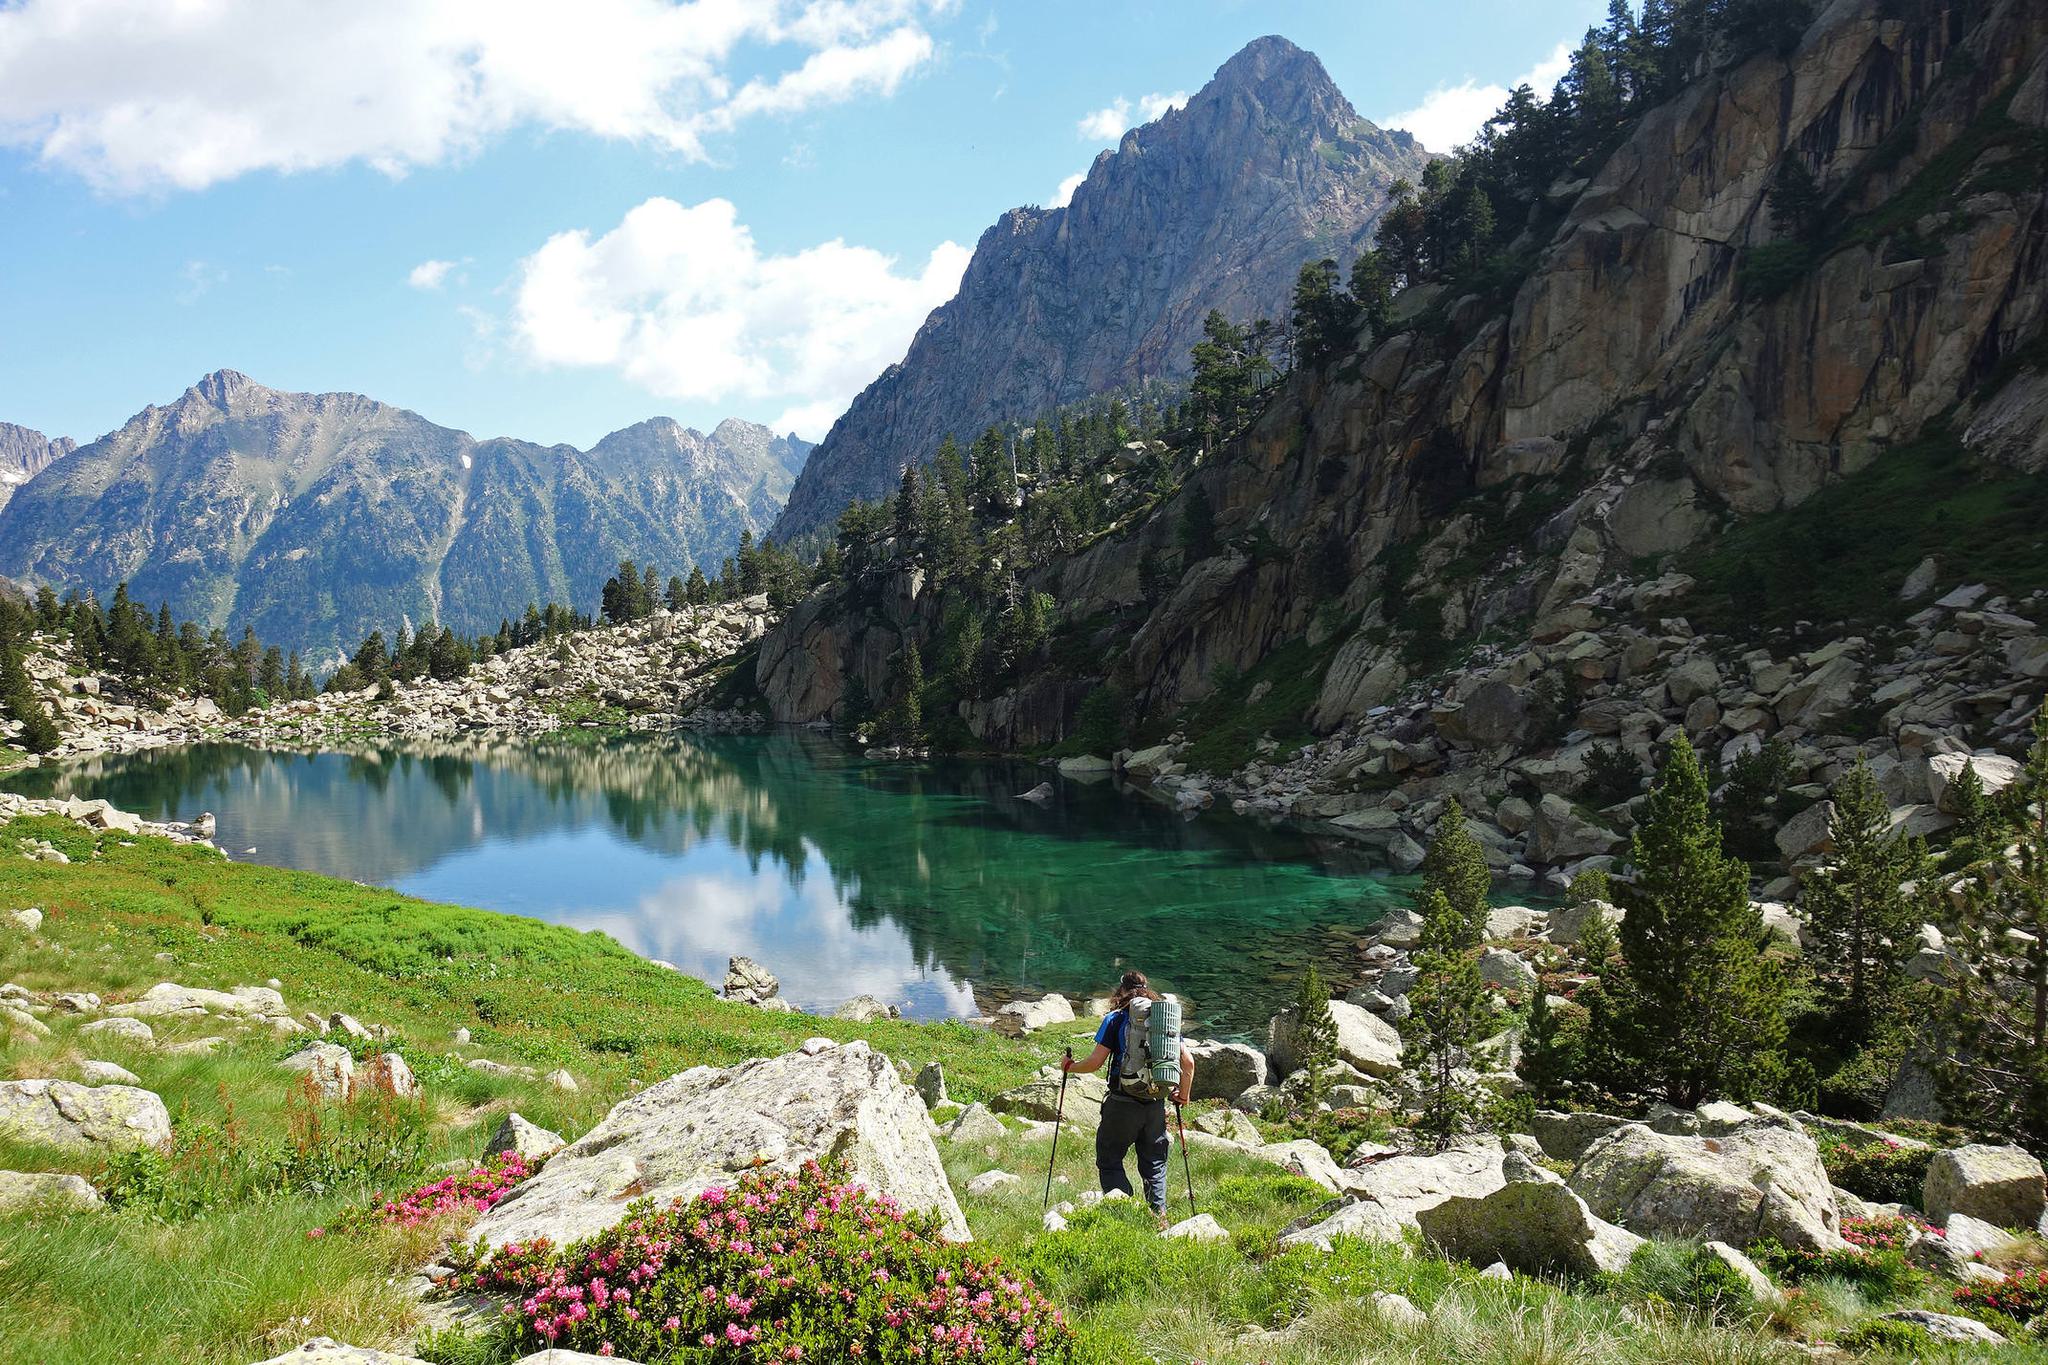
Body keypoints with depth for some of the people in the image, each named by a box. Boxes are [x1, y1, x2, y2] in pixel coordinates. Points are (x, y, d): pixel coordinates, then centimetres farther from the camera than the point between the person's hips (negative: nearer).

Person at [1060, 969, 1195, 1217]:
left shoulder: (1115, 1019, -3)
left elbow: (1096, 1061, -9)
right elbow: (1188, 1060, 5)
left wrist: (1070, 1066, 9)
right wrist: (1184, 1094, 18)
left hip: (1123, 1103, -4)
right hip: (1156, 1105, 4)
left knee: (1109, 1160, 7)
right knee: (1154, 1164, 15)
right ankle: (1159, 1214, 10)